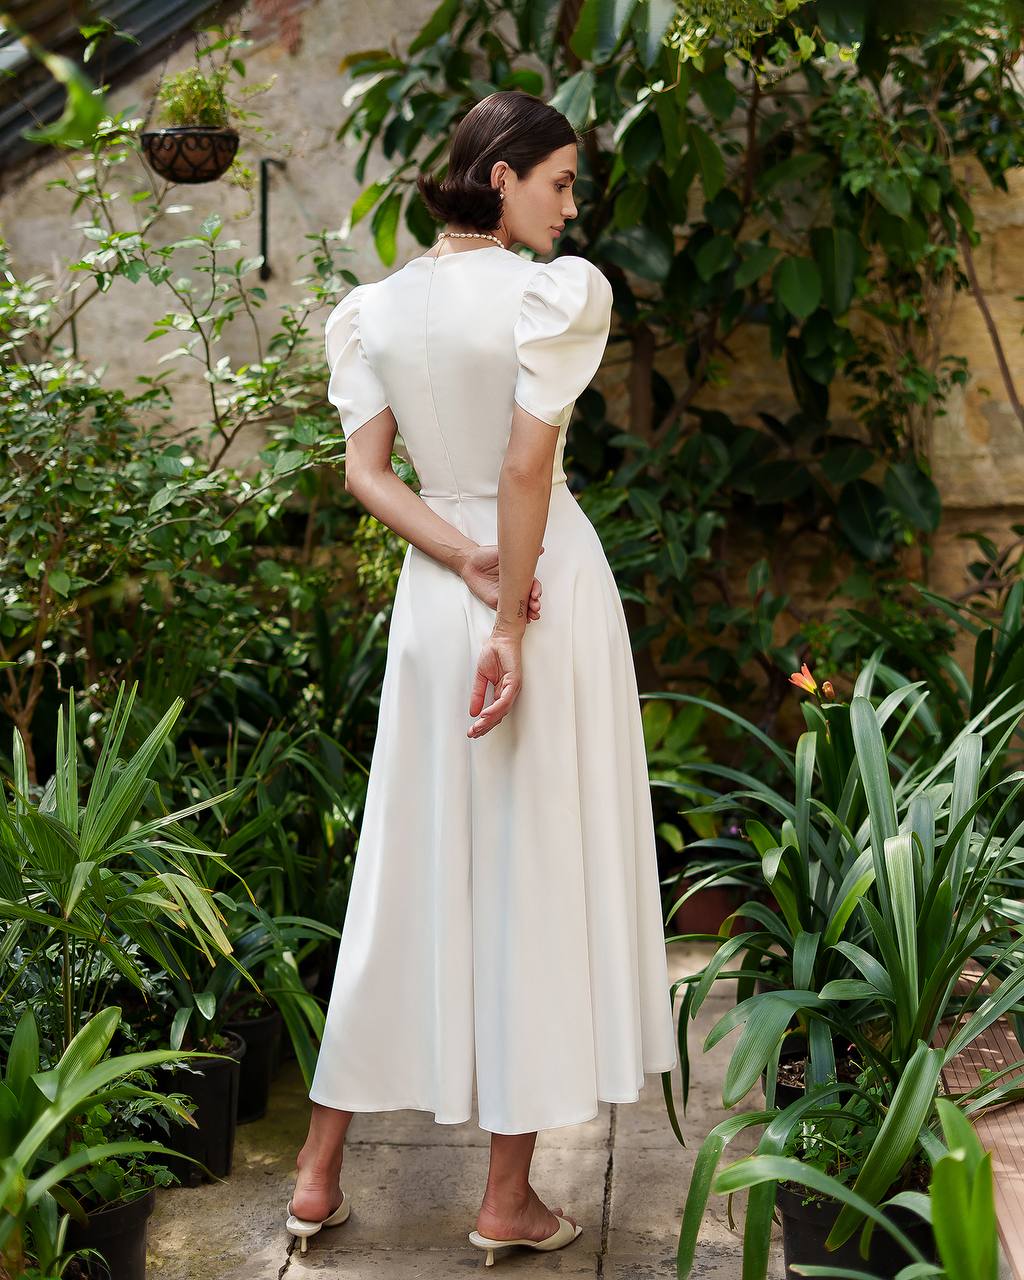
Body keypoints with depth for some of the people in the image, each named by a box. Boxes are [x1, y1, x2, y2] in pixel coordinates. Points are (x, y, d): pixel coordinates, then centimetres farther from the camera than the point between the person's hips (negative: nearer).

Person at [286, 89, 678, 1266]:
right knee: (536, 873, 4)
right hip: (552, 584, -5)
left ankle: (319, 1172, 21)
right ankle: (509, 1198, 14)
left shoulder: (376, 307, 7)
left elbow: (365, 472, 0)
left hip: (433, 594, 6)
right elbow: (528, 469, -18)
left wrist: (468, 564, -7)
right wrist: (513, 627, -15)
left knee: (408, 872, 14)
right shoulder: (556, 290, -11)